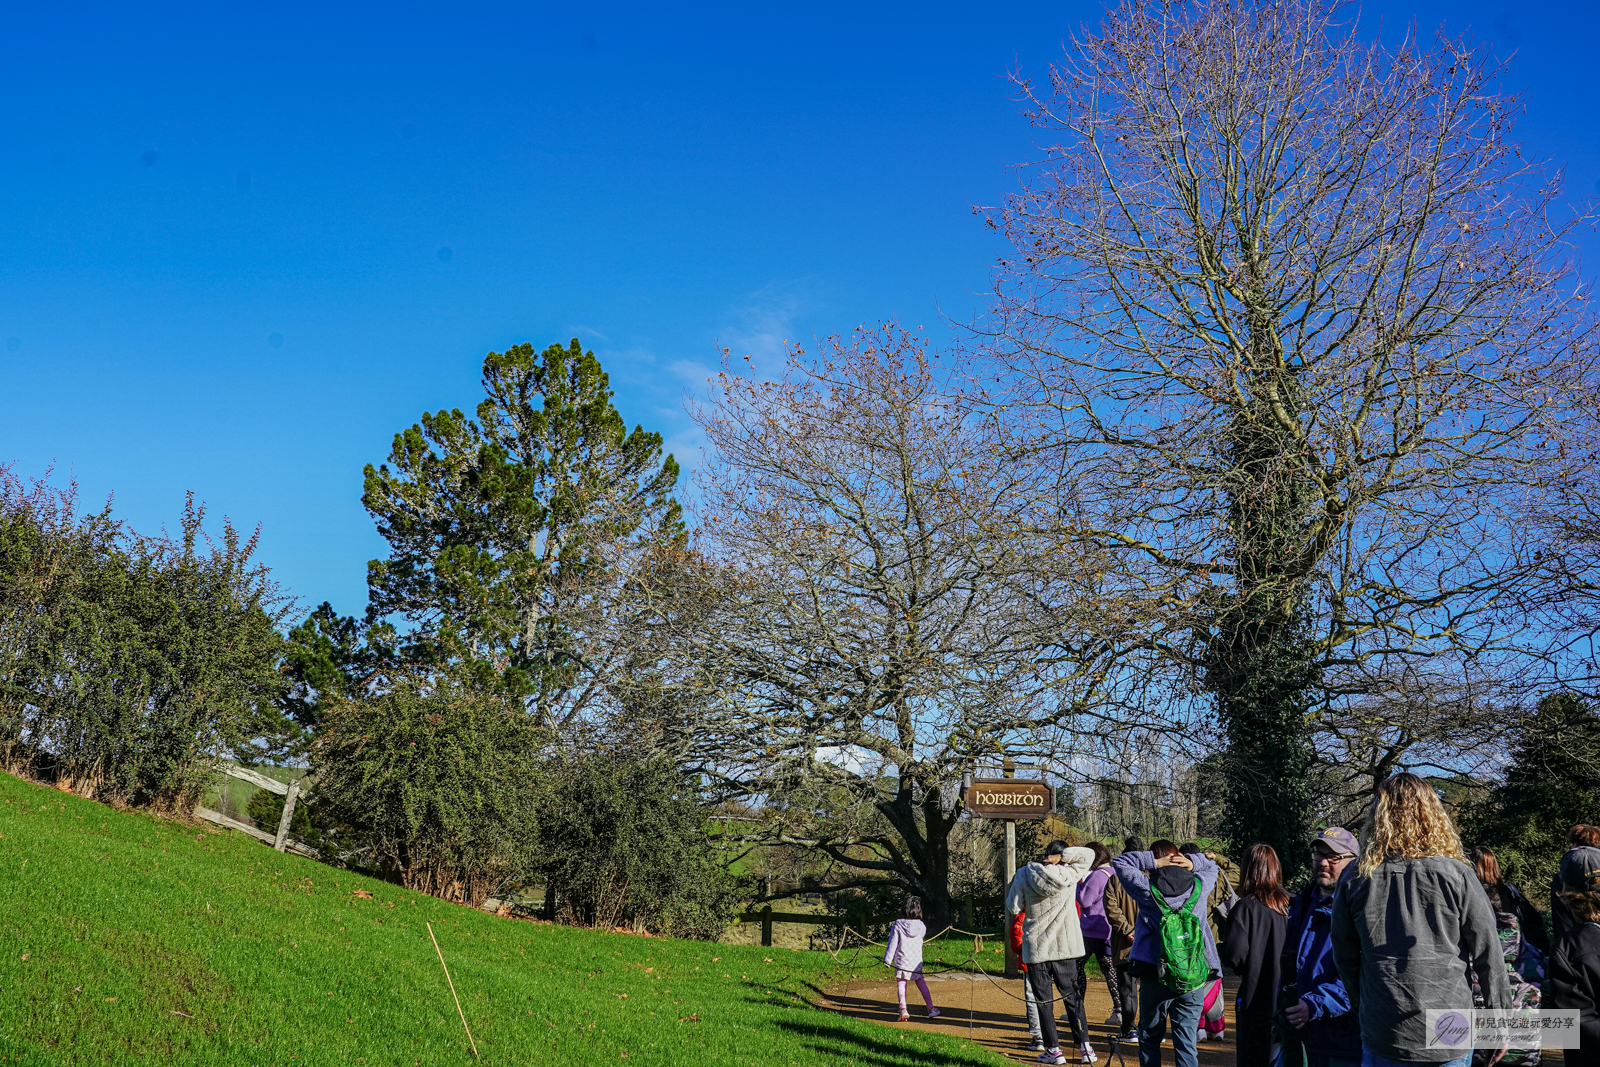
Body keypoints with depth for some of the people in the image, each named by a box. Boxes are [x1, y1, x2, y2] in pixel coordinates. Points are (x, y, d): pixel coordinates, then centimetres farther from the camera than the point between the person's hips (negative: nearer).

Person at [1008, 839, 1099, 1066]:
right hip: (1066, 947, 1)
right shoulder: (1069, 874, -5)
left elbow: (1012, 908, -4)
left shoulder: (1024, 875, -7)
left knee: (1044, 1000, 7)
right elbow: (1088, 855, 10)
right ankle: (1084, 1047, 11)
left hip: (1036, 948, -1)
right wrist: (1063, 856, -3)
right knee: (1072, 996, 12)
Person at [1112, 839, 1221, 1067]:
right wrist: (1192, 862, 1)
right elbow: (1212, 866, 21)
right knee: (1186, 1043, 7)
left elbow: (1119, 862, 2)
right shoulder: (1199, 886, 0)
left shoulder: (1148, 889, -7)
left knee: (1150, 1039, 13)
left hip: (1155, 978, -2)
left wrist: (1153, 861, -6)